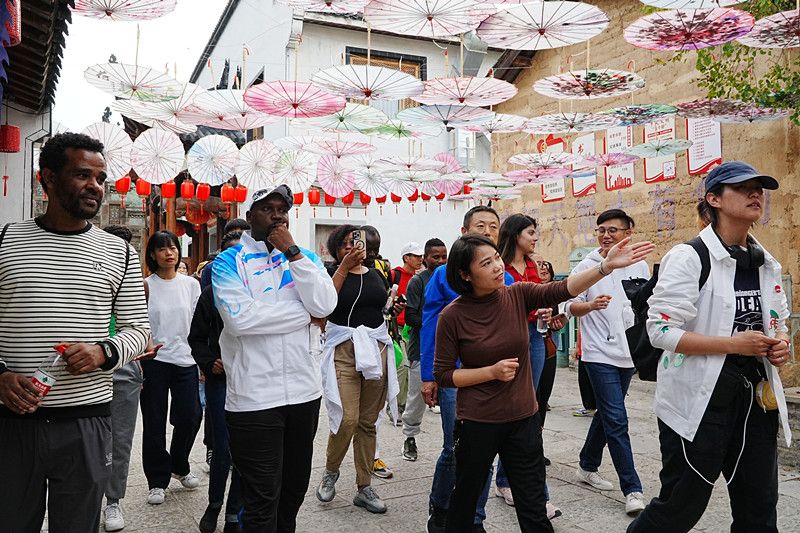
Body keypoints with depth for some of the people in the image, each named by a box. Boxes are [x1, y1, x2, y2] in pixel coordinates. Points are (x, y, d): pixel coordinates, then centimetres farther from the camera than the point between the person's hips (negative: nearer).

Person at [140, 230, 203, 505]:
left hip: (185, 359, 2)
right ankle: (157, 480, 20)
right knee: (154, 422, 4)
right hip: (154, 360, -2)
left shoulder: (191, 284, 6)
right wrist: (137, 362, -9)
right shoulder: (146, 286, 0)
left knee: (190, 417, -1)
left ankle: (179, 466, 27)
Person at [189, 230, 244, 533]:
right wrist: (209, 363, -7)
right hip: (220, 379, 0)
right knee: (222, 449, 1)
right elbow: (197, 338, 9)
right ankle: (214, 502, 30)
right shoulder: (211, 294, 3)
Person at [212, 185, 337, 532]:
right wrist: (306, 314, -11)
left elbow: (325, 306, -9)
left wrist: (292, 252, -12)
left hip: (304, 389, 4)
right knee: (262, 498, 4)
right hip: (254, 396, -4)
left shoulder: (305, 257, 9)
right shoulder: (229, 262, -2)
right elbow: (240, 318, -19)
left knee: (294, 489, 20)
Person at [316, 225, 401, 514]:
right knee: (347, 419, -13)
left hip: (376, 348, 4)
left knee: (368, 422, 9)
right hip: (343, 349, -4)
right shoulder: (333, 272, 1)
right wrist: (344, 267, -20)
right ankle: (330, 471, 17)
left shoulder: (376, 275, 15)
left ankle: (364, 488, 20)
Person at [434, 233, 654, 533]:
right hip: (477, 422, -2)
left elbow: (562, 290, -19)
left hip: (523, 419, 3)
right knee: (465, 500, 17)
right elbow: (443, 375, -8)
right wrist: (492, 372, -17)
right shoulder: (453, 316, -12)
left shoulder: (518, 295, -5)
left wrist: (607, 266, -32)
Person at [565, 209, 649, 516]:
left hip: (629, 352, 5)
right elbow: (571, 307, -3)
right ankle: (632, 490, -1)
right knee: (616, 420, -8)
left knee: (607, 414, 16)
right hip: (600, 353, -4)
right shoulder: (588, 266, -3)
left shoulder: (640, 266, 7)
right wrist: (590, 305, -23)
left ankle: (587, 467, 33)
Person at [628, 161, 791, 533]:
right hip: (699, 404, -7)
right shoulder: (689, 258, -12)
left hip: (756, 401, 7)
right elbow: (661, 331, -18)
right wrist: (734, 343, -20)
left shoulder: (768, 265, 10)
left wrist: (780, 344, 0)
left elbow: (779, 324, 23)